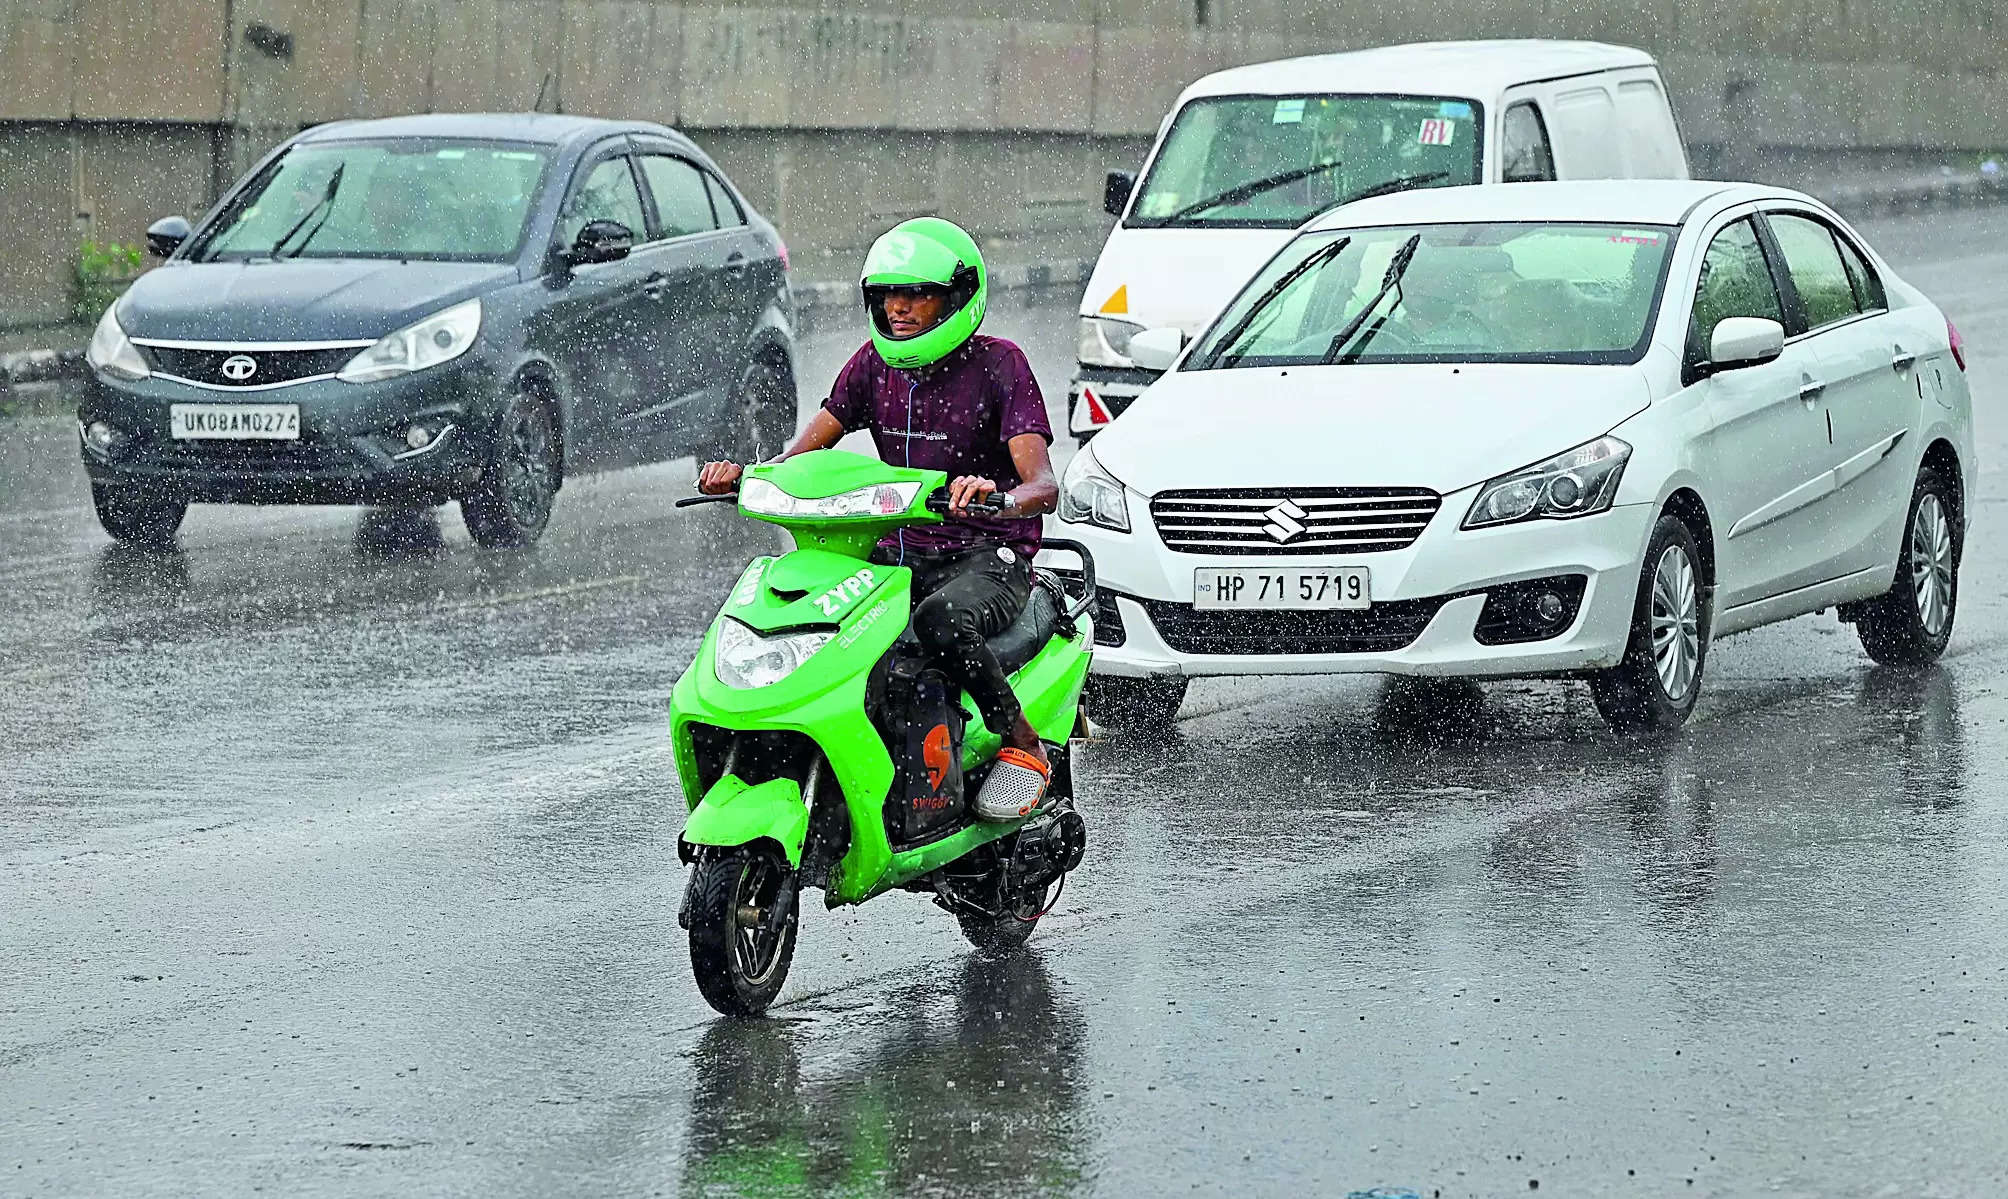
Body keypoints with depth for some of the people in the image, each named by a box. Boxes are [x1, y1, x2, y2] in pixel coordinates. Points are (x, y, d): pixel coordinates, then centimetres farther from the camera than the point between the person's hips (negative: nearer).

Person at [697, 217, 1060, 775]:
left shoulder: (997, 363, -8)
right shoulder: (875, 363, 9)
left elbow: (1044, 486, -18)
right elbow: (802, 453, 4)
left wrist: (998, 496, -43)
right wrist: (740, 474, -18)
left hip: (988, 560, -6)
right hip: (898, 552, 6)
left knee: (940, 621, -38)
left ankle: (1022, 742, -18)